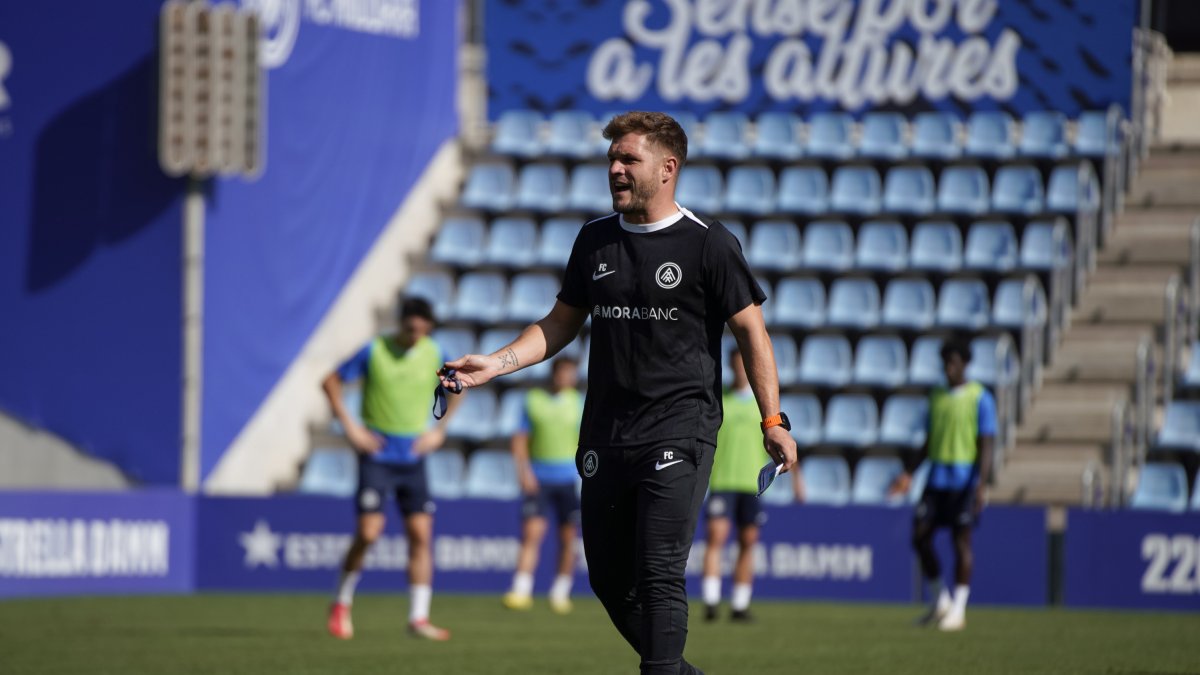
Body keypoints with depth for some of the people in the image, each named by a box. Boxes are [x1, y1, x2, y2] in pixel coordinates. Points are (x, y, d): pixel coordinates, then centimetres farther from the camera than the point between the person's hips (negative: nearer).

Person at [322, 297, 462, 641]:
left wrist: (439, 430, 11)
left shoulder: (435, 355, 2)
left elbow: (457, 389, 21)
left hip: (413, 458, 4)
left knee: (421, 534, -4)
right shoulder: (374, 351, -8)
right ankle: (341, 604, 10)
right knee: (368, 532, -11)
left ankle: (418, 619, -1)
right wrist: (350, 426, -7)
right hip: (377, 455, -4)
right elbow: (331, 382, 0)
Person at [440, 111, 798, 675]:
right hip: (605, 438, 6)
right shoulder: (595, 240, 11)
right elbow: (561, 323, 19)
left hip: (679, 435, -6)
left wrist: (773, 421, -8)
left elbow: (751, 332, -1)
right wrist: (494, 364, 6)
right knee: (609, 579, 9)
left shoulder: (708, 243, -3)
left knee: (659, 576, -16)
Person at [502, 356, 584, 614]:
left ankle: (561, 593, 14)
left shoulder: (578, 403, 6)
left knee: (568, 539, 2)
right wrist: (523, 469, -9)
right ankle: (521, 592, -15)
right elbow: (520, 438, 4)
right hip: (539, 478, -1)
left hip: (569, 478, 1)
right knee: (532, 533, -12)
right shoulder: (533, 400, 5)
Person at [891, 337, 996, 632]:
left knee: (961, 541, -5)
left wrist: (981, 485, -17)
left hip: (964, 480, -6)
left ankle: (958, 609, 1)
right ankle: (939, 601, 14)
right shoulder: (937, 397, 14)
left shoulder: (980, 398, -4)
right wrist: (910, 472, 16)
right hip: (937, 478, 6)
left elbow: (986, 444, -8)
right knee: (920, 536, -1)